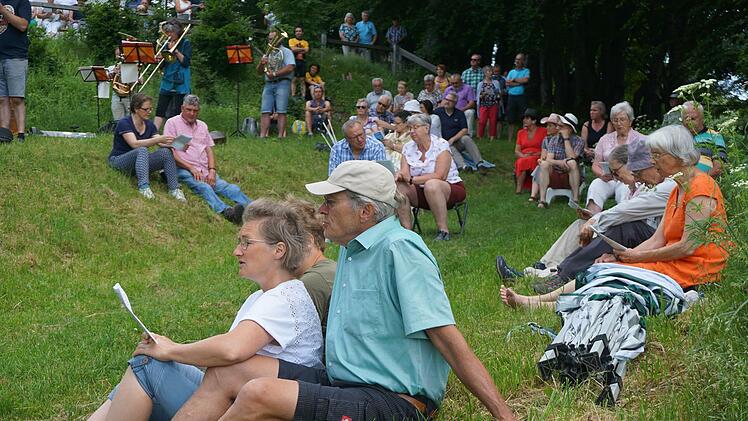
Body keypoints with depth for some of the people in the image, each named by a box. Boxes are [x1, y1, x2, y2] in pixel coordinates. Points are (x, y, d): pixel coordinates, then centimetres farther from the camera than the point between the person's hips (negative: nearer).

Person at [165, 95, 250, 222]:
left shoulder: (202, 125, 24)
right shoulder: (172, 123, 7)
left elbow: (209, 149, 18)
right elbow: (170, 152, -2)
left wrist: (212, 170, -1)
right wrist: (191, 168, -11)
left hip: (204, 171, 5)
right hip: (184, 169, -5)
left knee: (229, 187, -22)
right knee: (204, 188, -35)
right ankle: (226, 211, -60)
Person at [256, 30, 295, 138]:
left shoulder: (286, 52, 6)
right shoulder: (267, 54, 23)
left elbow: (290, 68, -9)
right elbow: (259, 72, 19)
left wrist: (274, 74, -11)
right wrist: (261, 63, -3)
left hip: (282, 83, -5)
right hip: (268, 84, 5)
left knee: (281, 112, -11)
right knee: (265, 112, -6)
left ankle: (280, 136, -16)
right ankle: (262, 136, -11)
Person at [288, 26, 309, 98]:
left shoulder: (305, 42, 16)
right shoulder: (291, 40, 9)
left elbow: (306, 51, 0)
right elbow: (293, 49, -8)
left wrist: (297, 50, -7)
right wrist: (302, 49, -3)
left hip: (302, 61, 3)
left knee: (302, 80, 1)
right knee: (294, 80, -8)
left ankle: (303, 95, -2)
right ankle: (293, 96, -11)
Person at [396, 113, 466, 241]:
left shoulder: (441, 145, -13)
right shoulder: (408, 148, 4)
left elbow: (439, 176, -24)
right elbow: (404, 173, -6)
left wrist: (412, 179, -27)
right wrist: (399, 175, -31)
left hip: (451, 188, -5)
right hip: (422, 193, 5)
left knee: (431, 185, -38)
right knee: (398, 186, -21)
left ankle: (443, 231, -31)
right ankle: (407, 230, -20)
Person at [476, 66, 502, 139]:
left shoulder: (496, 83, 8)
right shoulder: (481, 84, 6)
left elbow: (500, 94, 11)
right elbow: (478, 97, 7)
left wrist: (498, 94, -11)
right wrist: (483, 95, -12)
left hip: (494, 105, 1)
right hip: (484, 105, -1)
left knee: (493, 122, 0)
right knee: (482, 121, -8)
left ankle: (492, 136, 8)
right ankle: (480, 137, 1)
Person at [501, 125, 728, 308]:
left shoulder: (700, 188, -13)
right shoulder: (678, 190, 18)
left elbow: (687, 247, -18)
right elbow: (658, 240, 12)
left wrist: (638, 257, -10)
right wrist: (619, 256, -2)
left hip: (692, 271, -8)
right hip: (676, 265, 8)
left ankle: (536, 303, -14)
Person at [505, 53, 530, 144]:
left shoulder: (526, 71, 6)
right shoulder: (511, 72, 15)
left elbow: (526, 80, -13)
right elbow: (507, 83, 0)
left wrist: (514, 80, -3)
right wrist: (519, 83, -7)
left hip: (521, 96, -3)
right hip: (511, 96, 3)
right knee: (511, 119, 5)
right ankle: (510, 139, 9)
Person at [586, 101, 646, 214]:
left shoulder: (640, 139, 9)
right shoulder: (605, 139, 20)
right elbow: (595, 165, 15)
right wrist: (602, 174, -9)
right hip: (607, 179, 2)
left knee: (625, 189, -37)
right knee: (595, 185, -31)